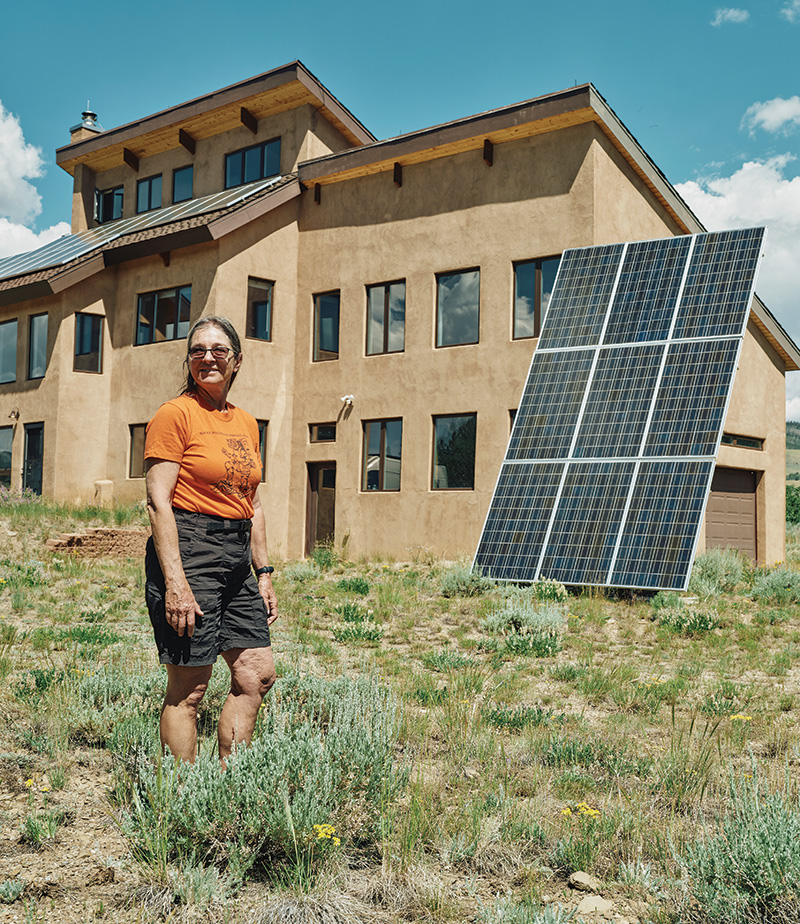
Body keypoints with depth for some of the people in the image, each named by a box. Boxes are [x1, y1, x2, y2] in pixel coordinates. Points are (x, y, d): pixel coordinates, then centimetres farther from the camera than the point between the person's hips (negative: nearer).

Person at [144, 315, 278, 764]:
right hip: (188, 550, -8)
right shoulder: (175, 413, -6)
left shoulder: (247, 423, 16)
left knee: (258, 675, 8)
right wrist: (175, 581, -21)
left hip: (236, 558, 8)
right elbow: (158, 502, -13)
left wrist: (264, 574, 15)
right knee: (189, 688, -2)